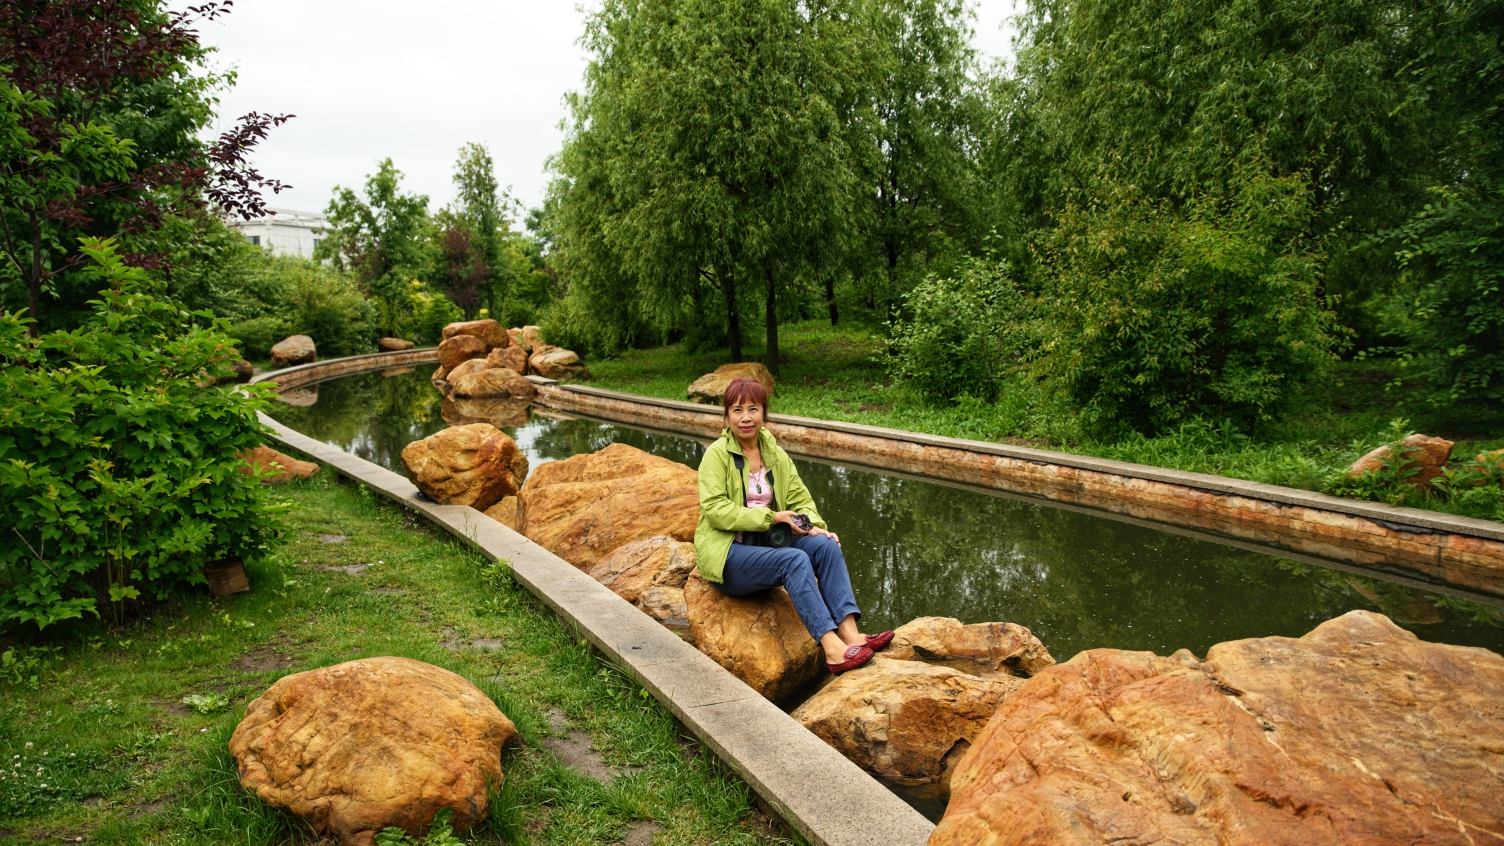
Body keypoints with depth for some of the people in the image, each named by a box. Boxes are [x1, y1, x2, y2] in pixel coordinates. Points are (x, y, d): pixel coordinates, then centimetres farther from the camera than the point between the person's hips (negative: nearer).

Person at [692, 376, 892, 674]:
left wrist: (811, 524, -14)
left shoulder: (777, 456, 11)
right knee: (795, 559, -30)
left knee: (825, 545, -20)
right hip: (727, 555, -6)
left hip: (767, 544, 6)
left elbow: (801, 500, 9)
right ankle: (832, 649, -37)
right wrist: (770, 517, -22)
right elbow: (715, 509, -16)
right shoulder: (717, 454, -7)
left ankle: (850, 634, -30)